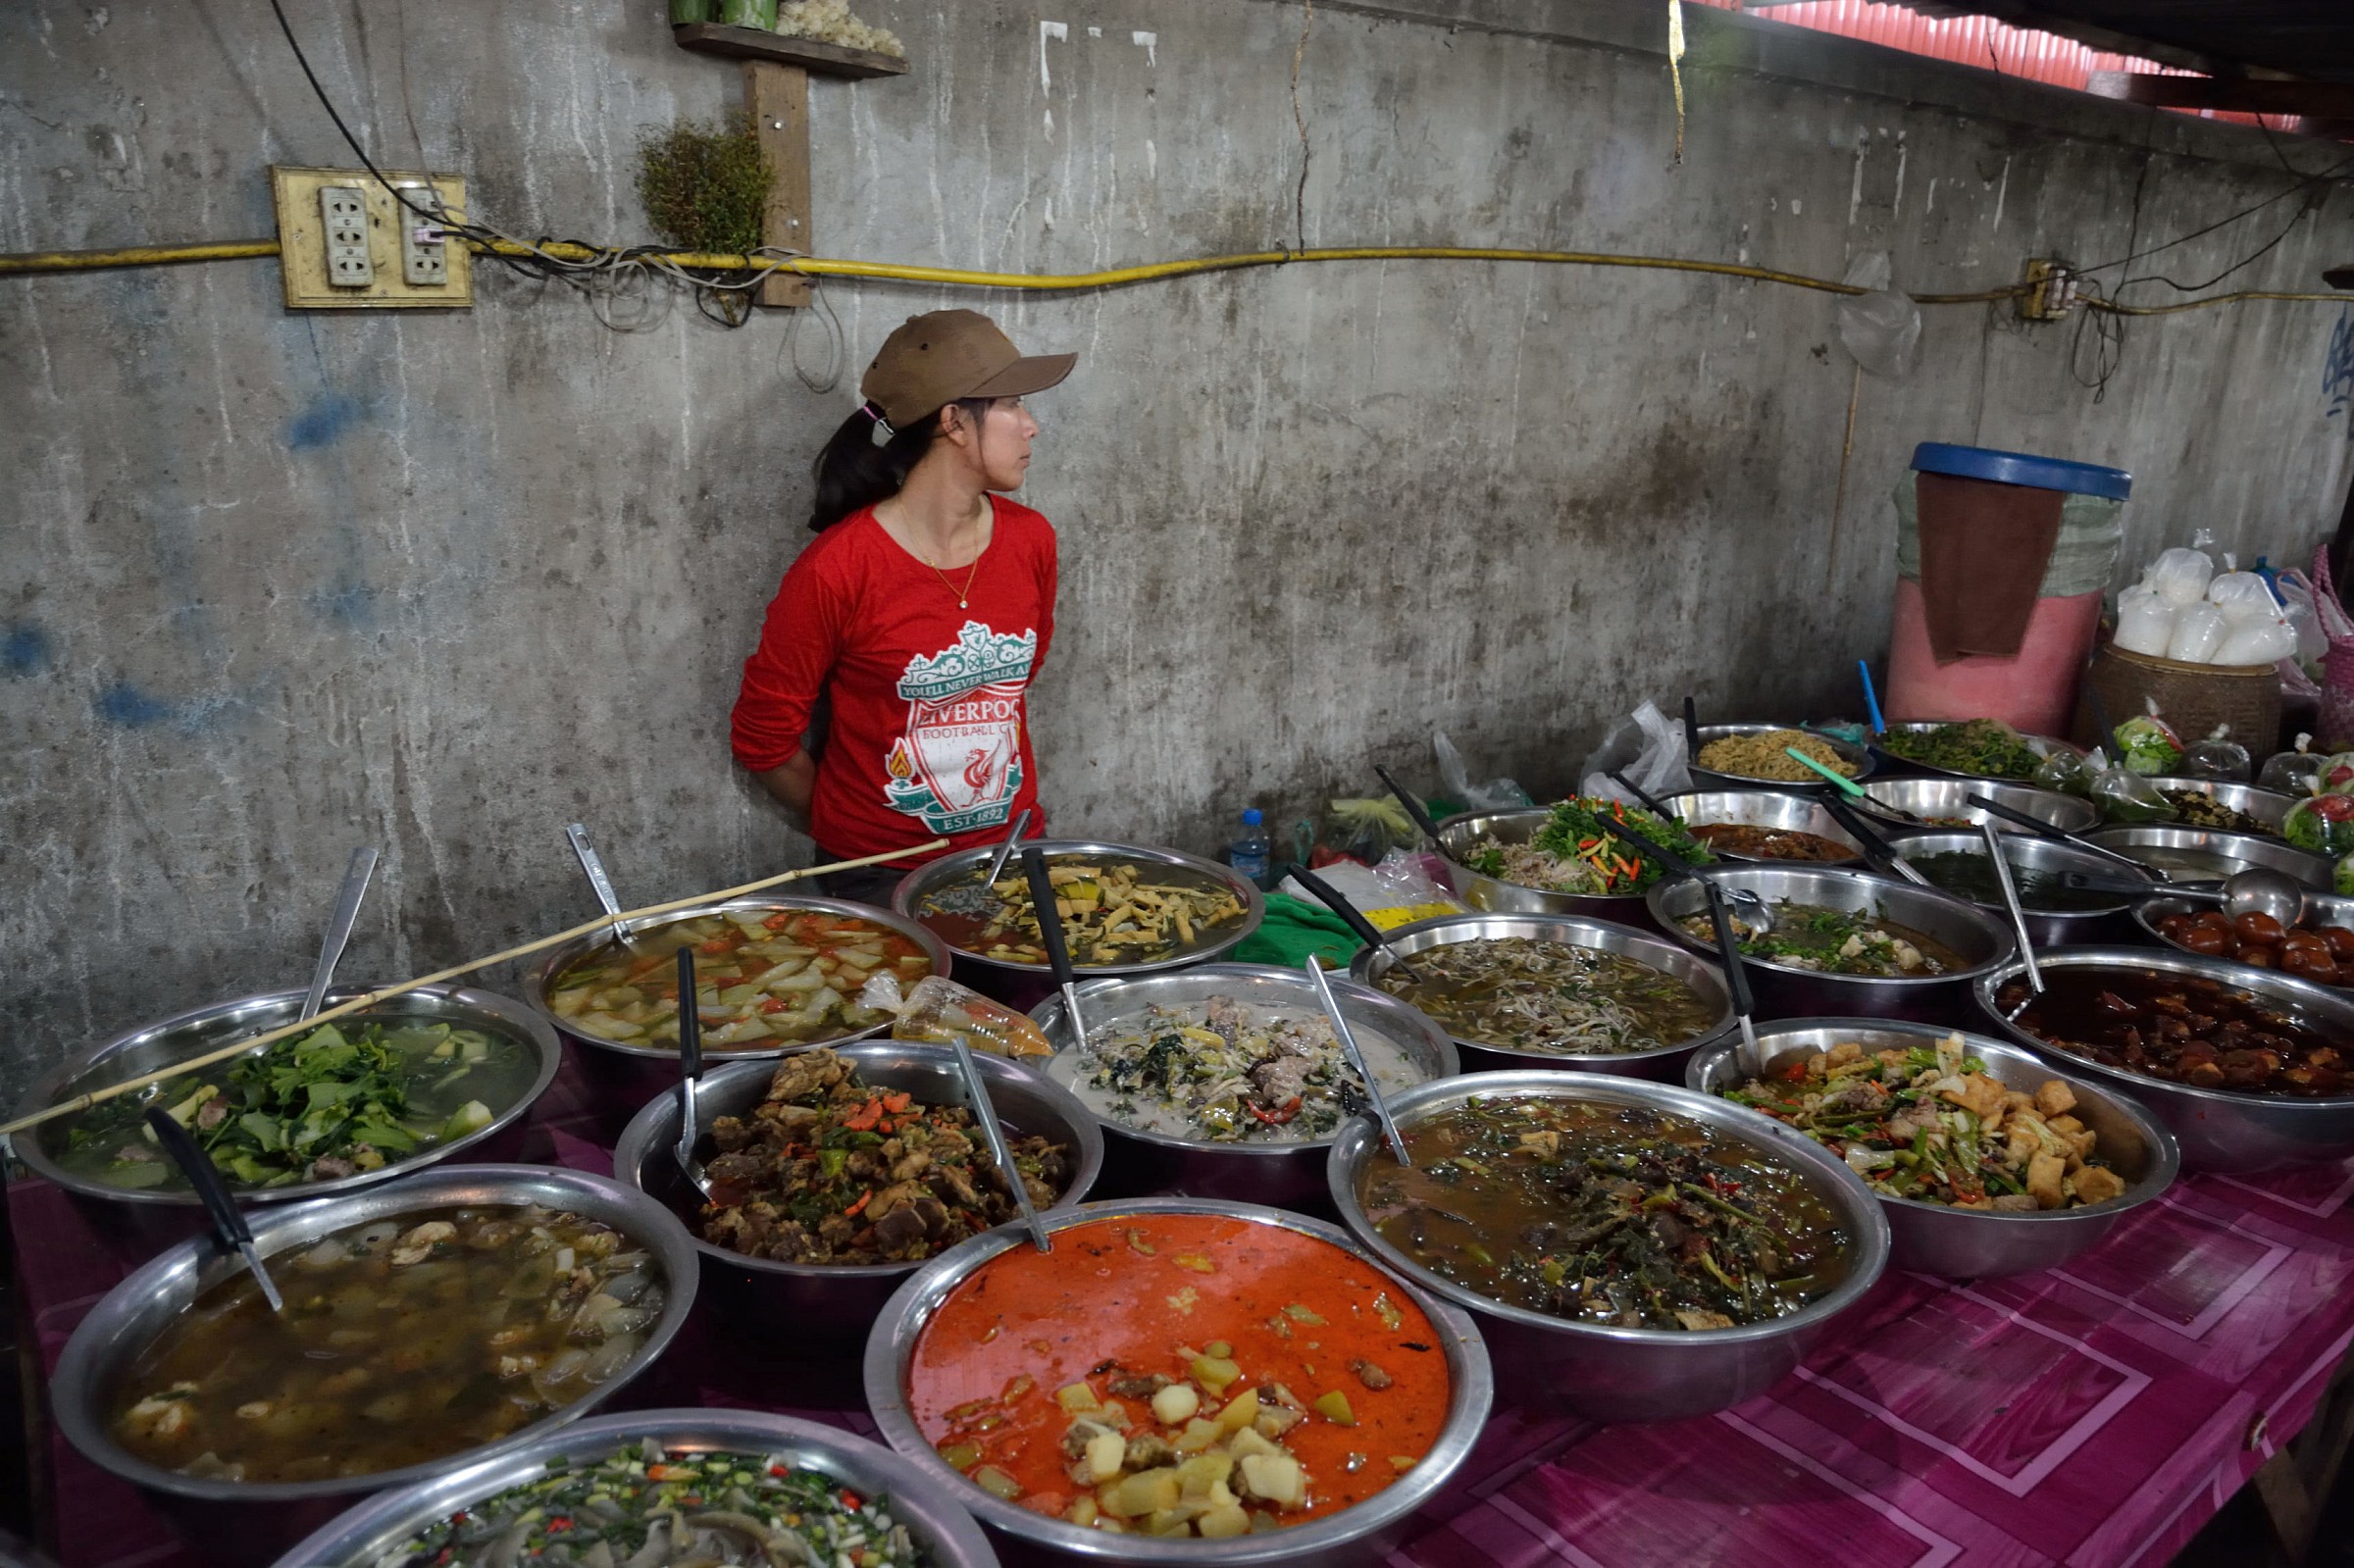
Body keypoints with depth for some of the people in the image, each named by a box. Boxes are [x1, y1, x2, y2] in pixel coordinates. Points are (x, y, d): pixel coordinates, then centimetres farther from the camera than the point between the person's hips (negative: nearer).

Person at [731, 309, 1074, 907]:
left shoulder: (1030, 541, -4)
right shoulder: (834, 570, -20)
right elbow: (763, 738, -9)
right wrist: (854, 835, 2)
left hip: (1013, 849, 5)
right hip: (880, 874, -4)